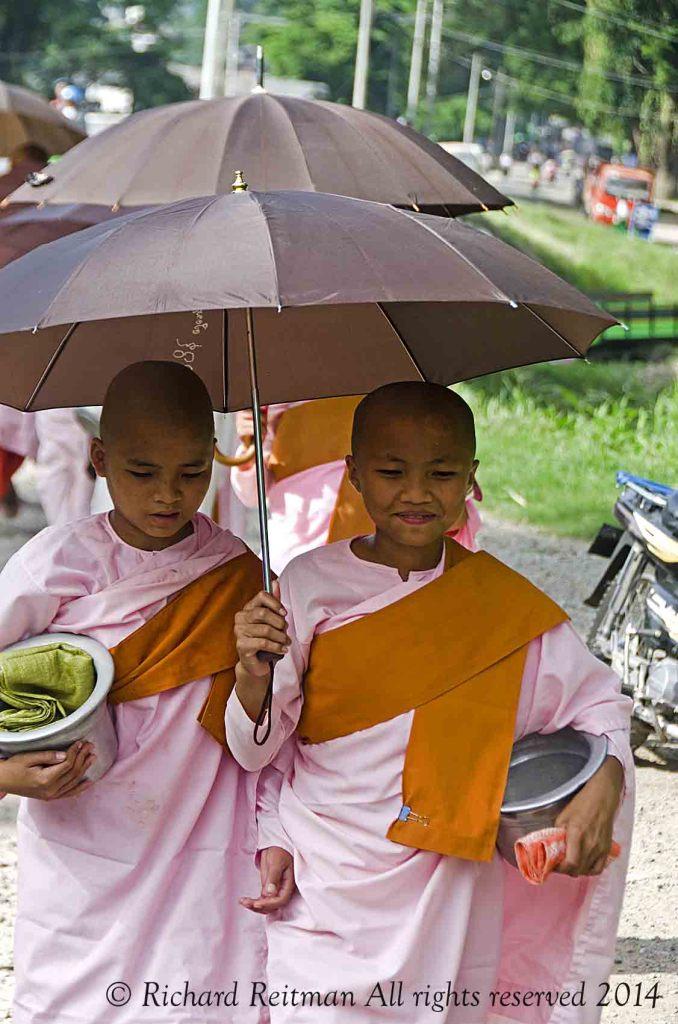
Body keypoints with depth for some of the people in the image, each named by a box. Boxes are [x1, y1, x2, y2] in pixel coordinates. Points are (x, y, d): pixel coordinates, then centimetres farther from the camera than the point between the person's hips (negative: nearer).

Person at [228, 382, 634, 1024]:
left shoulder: (503, 604, -3)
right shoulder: (309, 585, -5)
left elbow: (594, 703, 8)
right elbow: (254, 752, -3)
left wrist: (603, 785, -11)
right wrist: (253, 675, -24)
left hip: (447, 898, 1)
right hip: (322, 893, -1)